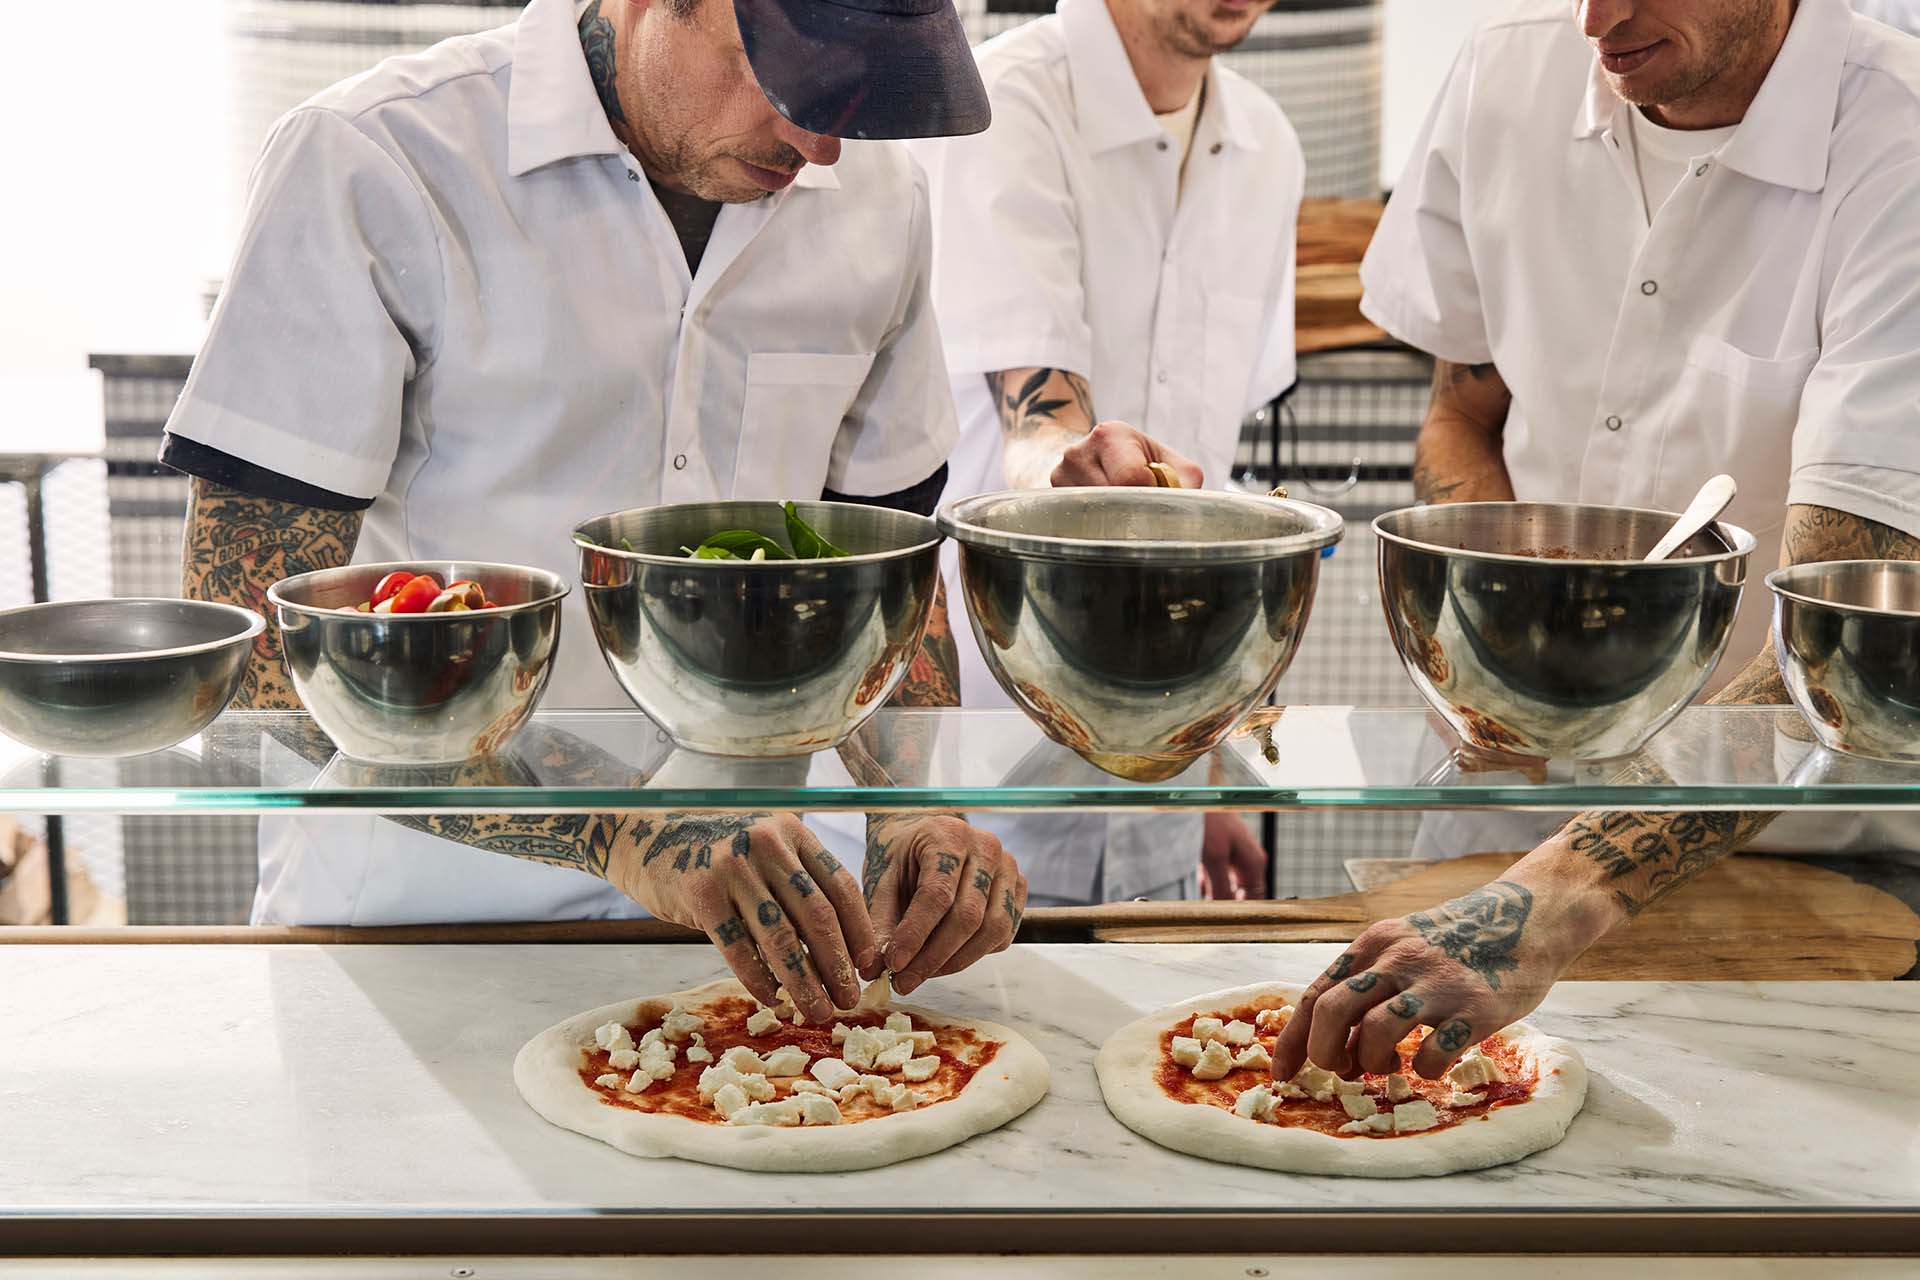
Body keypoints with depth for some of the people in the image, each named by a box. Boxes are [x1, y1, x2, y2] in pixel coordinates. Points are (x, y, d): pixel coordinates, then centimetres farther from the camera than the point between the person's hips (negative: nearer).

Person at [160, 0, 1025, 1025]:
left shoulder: (876, 197, 4)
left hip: (751, 941, 4)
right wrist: (617, 832, -26)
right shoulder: (367, 163, -12)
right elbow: (252, 640, -16)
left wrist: (919, 812, -4)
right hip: (411, 933, -3)